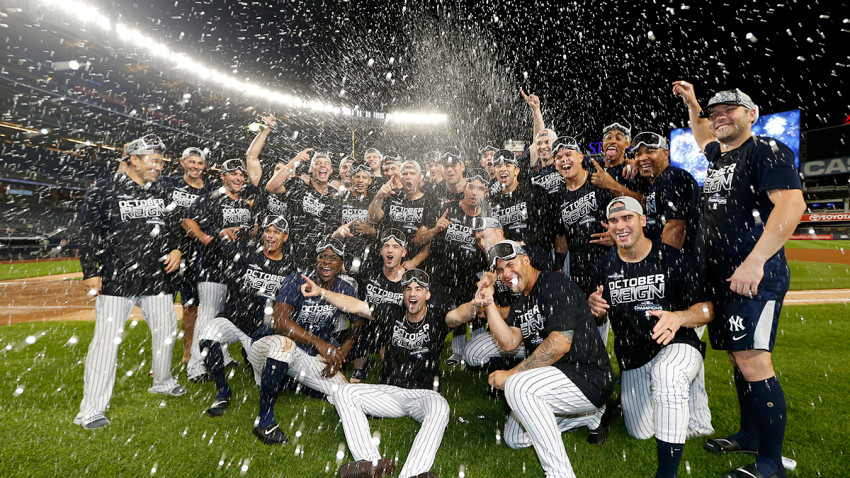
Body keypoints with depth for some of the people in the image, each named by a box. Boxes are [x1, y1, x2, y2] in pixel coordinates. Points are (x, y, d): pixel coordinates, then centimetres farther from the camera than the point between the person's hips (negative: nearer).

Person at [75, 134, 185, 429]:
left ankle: (162, 382, 37)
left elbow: (173, 227, 22)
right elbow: (88, 234, -5)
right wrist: (90, 273, -9)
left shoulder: (160, 195, 13)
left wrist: (176, 249, 3)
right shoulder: (103, 192, -4)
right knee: (107, 339, -6)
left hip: (158, 278, 6)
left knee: (166, 331, 13)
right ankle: (91, 410, 5)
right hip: (116, 280, -5)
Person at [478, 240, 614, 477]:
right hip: (554, 377, 10)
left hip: (589, 378, -10)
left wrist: (512, 374, -21)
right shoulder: (520, 302, 12)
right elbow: (509, 341, -3)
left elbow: (560, 343, -25)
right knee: (514, 439, 16)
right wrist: (488, 305, -13)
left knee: (518, 386, -33)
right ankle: (589, 415, 26)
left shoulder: (555, 283, -15)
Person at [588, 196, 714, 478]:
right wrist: (593, 305, -12)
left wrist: (679, 317, -32)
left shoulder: (671, 258, -12)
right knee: (642, 433, 14)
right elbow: (599, 312, 12)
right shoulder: (605, 265, 0)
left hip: (678, 345, -5)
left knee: (666, 375, -42)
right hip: (632, 358, 5)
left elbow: (707, 309, -11)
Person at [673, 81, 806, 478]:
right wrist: (691, 103, 34)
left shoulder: (767, 150, -7)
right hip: (721, 277, 8)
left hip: (755, 276, -8)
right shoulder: (719, 156, 17)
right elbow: (703, 135, 42)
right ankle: (749, 435, 29)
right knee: (738, 358, 14)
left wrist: (755, 262, -28)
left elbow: (792, 204, -22)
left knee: (753, 362, -9)